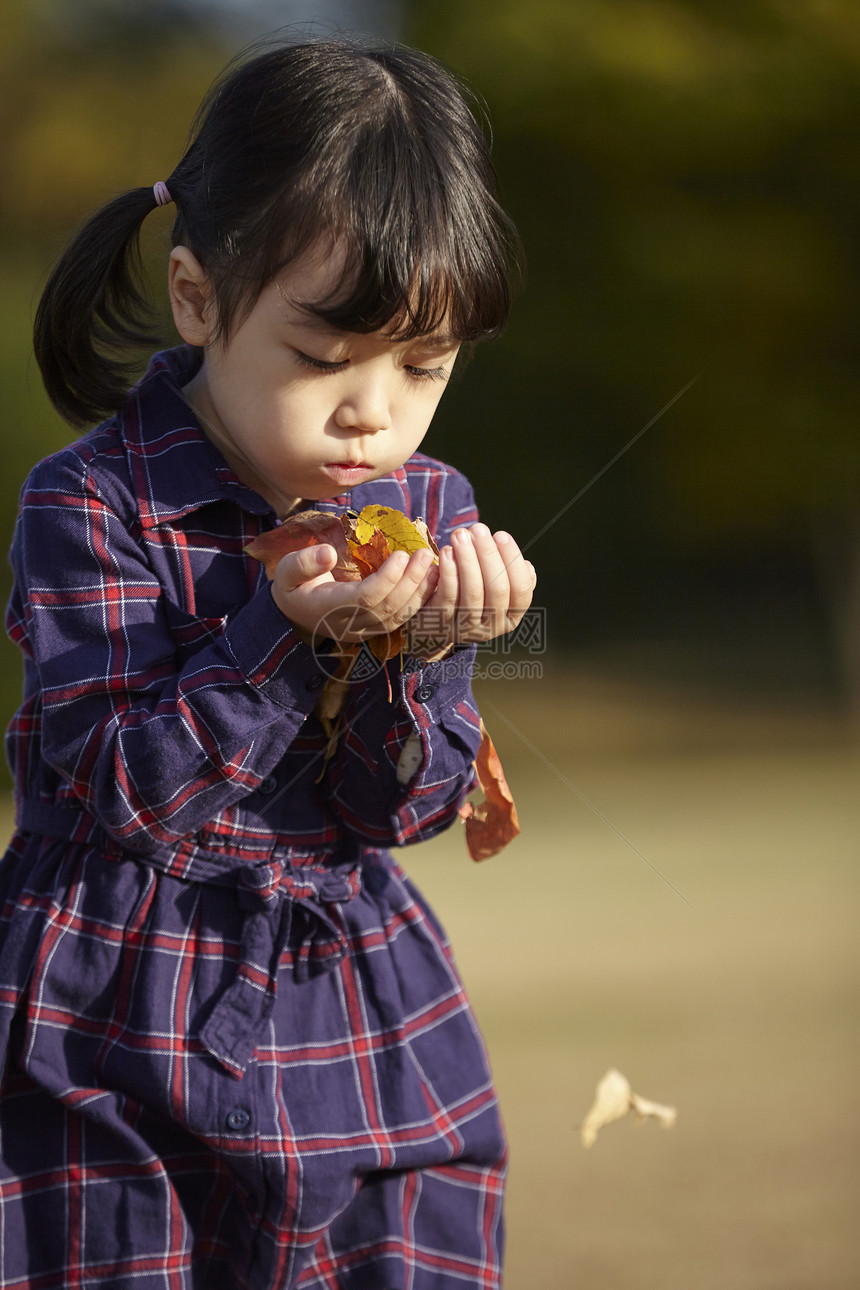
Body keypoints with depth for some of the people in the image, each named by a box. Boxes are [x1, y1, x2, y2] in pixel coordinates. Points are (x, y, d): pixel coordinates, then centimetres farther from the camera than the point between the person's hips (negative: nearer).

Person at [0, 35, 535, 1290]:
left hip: (370, 1030, 4)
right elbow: (123, 787, -17)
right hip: (126, 1034, -4)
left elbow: (406, 806, 0)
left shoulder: (428, 510, 2)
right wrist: (289, 629, -27)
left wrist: (416, 652, -20)